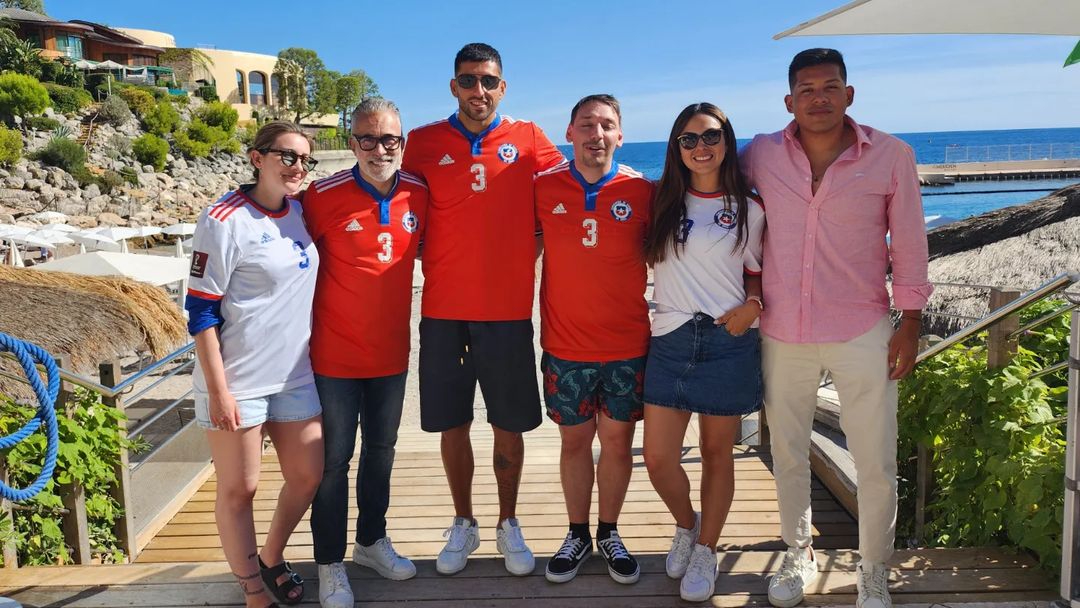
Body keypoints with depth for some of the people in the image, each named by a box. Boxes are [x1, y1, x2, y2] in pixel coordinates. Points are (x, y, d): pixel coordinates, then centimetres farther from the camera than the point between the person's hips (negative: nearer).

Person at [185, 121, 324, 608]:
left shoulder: (301, 211, 5)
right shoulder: (225, 220, -14)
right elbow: (200, 310, -13)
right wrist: (218, 389, -15)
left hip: (296, 376, 7)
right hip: (238, 382, -6)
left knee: (308, 476, 13)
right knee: (238, 490, 6)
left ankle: (272, 560, 37)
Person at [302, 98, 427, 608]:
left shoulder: (418, 194, -3)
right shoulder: (324, 195, -14)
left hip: (391, 353, 4)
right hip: (335, 355, -4)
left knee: (381, 452, 19)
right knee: (334, 460, 6)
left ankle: (371, 541, 39)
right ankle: (330, 564, 23)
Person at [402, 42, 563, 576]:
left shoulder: (528, 140, 3)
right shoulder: (423, 143, 3)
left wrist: (527, 256, 2)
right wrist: (439, 266, 1)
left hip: (508, 311, 0)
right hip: (443, 311, 1)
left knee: (509, 427, 8)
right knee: (452, 425, 10)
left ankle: (508, 525, 28)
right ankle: (463, 525, 29)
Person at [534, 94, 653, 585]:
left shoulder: (641, 191, -4)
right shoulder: (544, 188, -3)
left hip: (628, 344, 0)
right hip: (565, 344, 0)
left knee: (618, 439, 10)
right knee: (575, 440, 11)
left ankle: (609, 533, 30)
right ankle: (577, 535, 29)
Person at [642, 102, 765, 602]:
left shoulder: (748, 210, 4)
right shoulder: (660, 202, 8)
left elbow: (757, 276, 8)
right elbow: (644, 259, 18)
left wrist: (752, 306, -10)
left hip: (729, 342, -1)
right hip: (670, 341, 2)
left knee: (717, 452, 8)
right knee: (658, 459, 0)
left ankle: (705, 552, 26)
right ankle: (686, 525, 31)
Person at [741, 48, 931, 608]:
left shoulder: (891, 156, -5)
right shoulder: (761, 155, -2)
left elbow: (909, 243, 1)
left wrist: (910, 324, 0)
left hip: (862, 333, -1)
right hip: (782, 333, 2)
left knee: (876, 465, 5)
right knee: (787, 456, 15)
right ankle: (798, 556, 37)